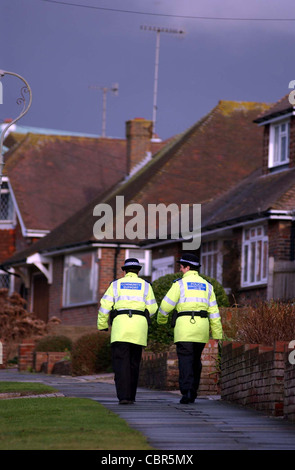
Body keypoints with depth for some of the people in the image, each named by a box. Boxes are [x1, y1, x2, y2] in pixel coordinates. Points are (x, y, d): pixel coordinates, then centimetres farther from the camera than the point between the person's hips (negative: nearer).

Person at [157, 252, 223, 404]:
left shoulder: (180, 284, -2)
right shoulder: (206, 285, 12)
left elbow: (166, 305, -2)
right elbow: (214, 312, 9)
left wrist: (161, 319, 20)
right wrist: (217, 335, 10)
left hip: (184, 325, -4)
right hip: (202, 327, 4)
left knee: (185, 360, -6)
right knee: (196, 360, 15)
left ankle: (186, 392, -17)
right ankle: (193, 393, 18)